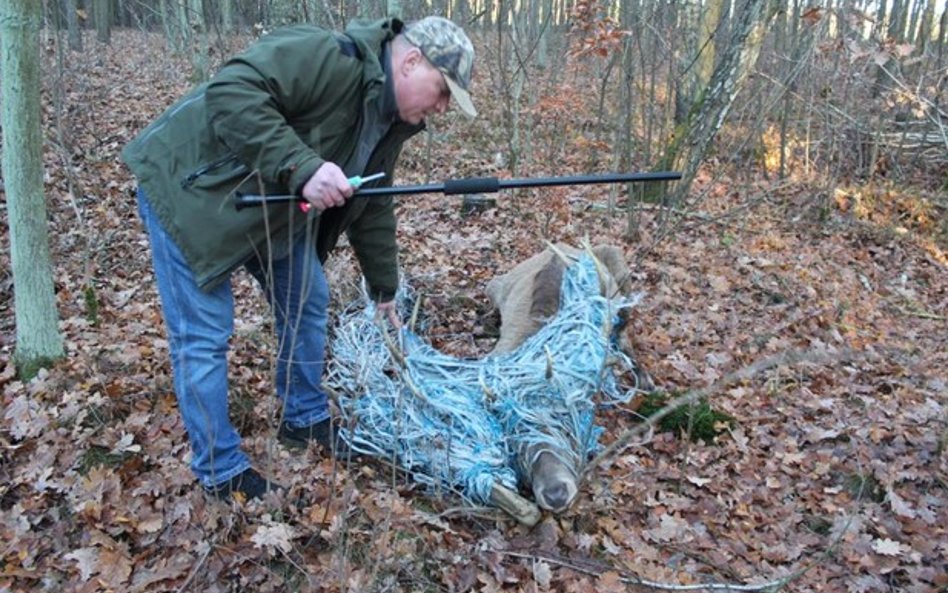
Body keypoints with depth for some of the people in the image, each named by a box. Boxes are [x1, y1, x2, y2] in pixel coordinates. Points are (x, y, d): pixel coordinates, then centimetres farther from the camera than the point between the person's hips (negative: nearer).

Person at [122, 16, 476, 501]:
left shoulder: (388, 123, 3)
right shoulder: (328, 58, -26)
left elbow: (372, 208, 13)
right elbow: (231, 91, -35)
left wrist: (384, 289, 18)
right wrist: (301, 168, -41)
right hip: (190, 189, -9)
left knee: (307, 302, 12)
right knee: (203, 335, -5)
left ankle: (304, 419, 31)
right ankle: (220, 470, 10)